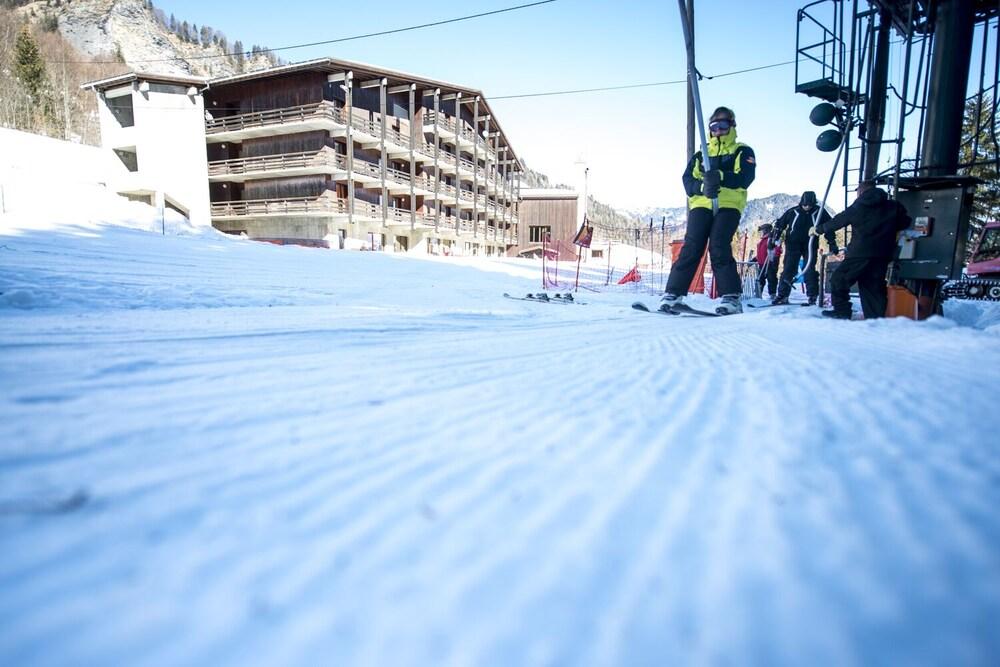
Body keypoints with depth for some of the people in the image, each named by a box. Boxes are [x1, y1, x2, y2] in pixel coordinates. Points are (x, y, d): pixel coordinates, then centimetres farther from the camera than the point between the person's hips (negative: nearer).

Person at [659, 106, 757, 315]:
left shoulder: (742, 151, 16)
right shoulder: (701, 154, 25)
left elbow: (745, 178, -3)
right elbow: (688, 179, 8)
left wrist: (720, 177, -22)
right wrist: (703, 186, -15)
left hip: (729, 205, -2)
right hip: (701, 204, 3)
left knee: (719, 247, -18)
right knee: (691, 247, -11)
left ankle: (731, 297, -16)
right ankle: (673, 293, -12)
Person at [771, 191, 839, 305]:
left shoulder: (819, 212, -4)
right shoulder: (792, 212, -5)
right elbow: (780, 224, 5)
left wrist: (832, 244, -2)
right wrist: (774, 238, -2)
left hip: (810, 245, 0)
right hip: (793, 244, 0)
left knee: (810, 270, -4)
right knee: (788, 269, -4)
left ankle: (813, 296, 1)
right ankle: (782, 295, -2)